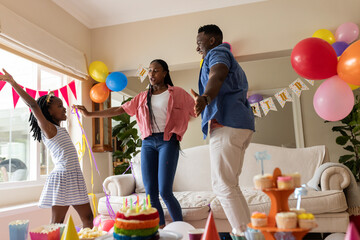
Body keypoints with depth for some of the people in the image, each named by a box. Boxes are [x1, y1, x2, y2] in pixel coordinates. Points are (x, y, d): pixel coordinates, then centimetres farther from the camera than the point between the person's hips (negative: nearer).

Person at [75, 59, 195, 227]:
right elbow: (118, 110, 16)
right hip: (148, 143, 4)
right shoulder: (142, 97, 18)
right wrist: (90, 114, 12)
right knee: (150, 194, -1)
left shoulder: (177, 93, 8)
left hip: (168, 141, -4)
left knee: (165, 192, -13)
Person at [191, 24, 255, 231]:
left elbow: (217, 76, -21)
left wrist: (205, 97, -41)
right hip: (242, 123, 10)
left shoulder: (218, 52, 3)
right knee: (230, 185, 12)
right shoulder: (233, 63, 33)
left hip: (227, 124, -10)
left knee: (223, 185, -12)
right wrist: (204, 101, 52)